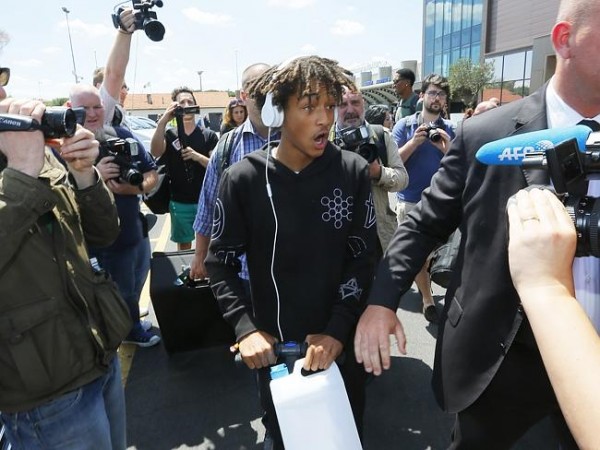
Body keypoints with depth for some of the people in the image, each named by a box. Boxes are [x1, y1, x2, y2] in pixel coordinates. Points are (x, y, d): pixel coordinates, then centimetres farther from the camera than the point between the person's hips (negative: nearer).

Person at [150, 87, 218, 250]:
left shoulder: (209, 135, 2)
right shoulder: (169, 135, 2)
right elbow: (156, 152, -19)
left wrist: (197, 156, -20)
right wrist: (163, 122, -29)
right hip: (179, 203, 1)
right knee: (183, 244, 13)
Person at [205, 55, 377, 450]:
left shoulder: (353, 172, -8)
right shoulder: (243, 179, -11)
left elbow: (363, 257, -7)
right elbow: (222, 262, -4)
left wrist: (338, 330, -15)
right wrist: (246, 328, -15)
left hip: (342, 343, 2)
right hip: (275, 346, -1)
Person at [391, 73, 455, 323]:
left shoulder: (450, 130, 6)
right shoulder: (405, 126, 1)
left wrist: (447, 149, -17)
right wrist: (414, 142, -18)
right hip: (410, 200, -1)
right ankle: (428, 300, 22)